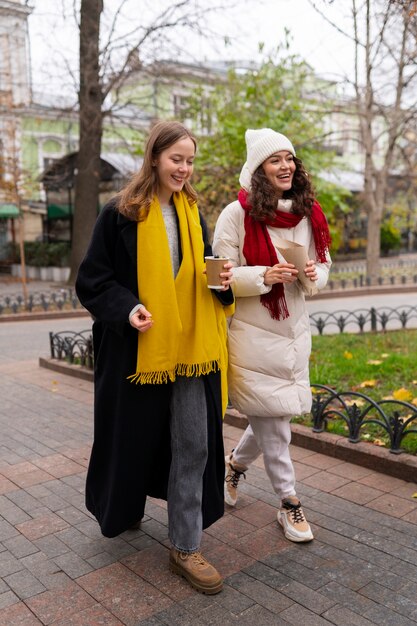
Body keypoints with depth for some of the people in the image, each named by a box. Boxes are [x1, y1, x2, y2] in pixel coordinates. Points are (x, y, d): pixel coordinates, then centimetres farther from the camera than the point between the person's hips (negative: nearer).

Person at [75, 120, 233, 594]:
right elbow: (92, 280, -4)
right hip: (137, 347, -3)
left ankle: (185, 548, 16)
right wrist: (126, 309, -21)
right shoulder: (120, 214, -5)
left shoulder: (192, 212, 9)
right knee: (132, 436, 13)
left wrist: (222, 279, -5)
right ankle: (119, 510, 43)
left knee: (194, 443, 2)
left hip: (190, 346, 4)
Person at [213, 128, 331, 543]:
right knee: (272, 421, 2)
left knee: (270, 418, 14)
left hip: (293, 330, 5)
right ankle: (288, 503, 21)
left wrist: (313, 275, -9)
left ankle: (235, 463, 44)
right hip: (252, 333, -5)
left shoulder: (309, 213, 6)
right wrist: (263, 276, -23)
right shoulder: (237, 214, -10)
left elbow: (324, 266, 14)